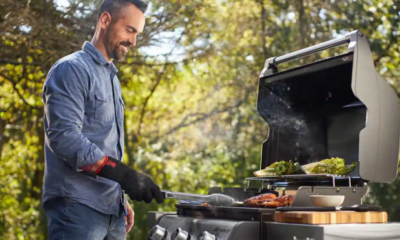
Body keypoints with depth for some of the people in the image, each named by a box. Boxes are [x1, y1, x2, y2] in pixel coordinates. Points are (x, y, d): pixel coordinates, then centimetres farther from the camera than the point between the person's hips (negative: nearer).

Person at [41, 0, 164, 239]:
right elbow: (63, 137, -21)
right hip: (78, 207, -8)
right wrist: (123, 173, -26)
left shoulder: (112, 78, 19)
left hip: (111, 208, 8)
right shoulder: (72, 69, -8)